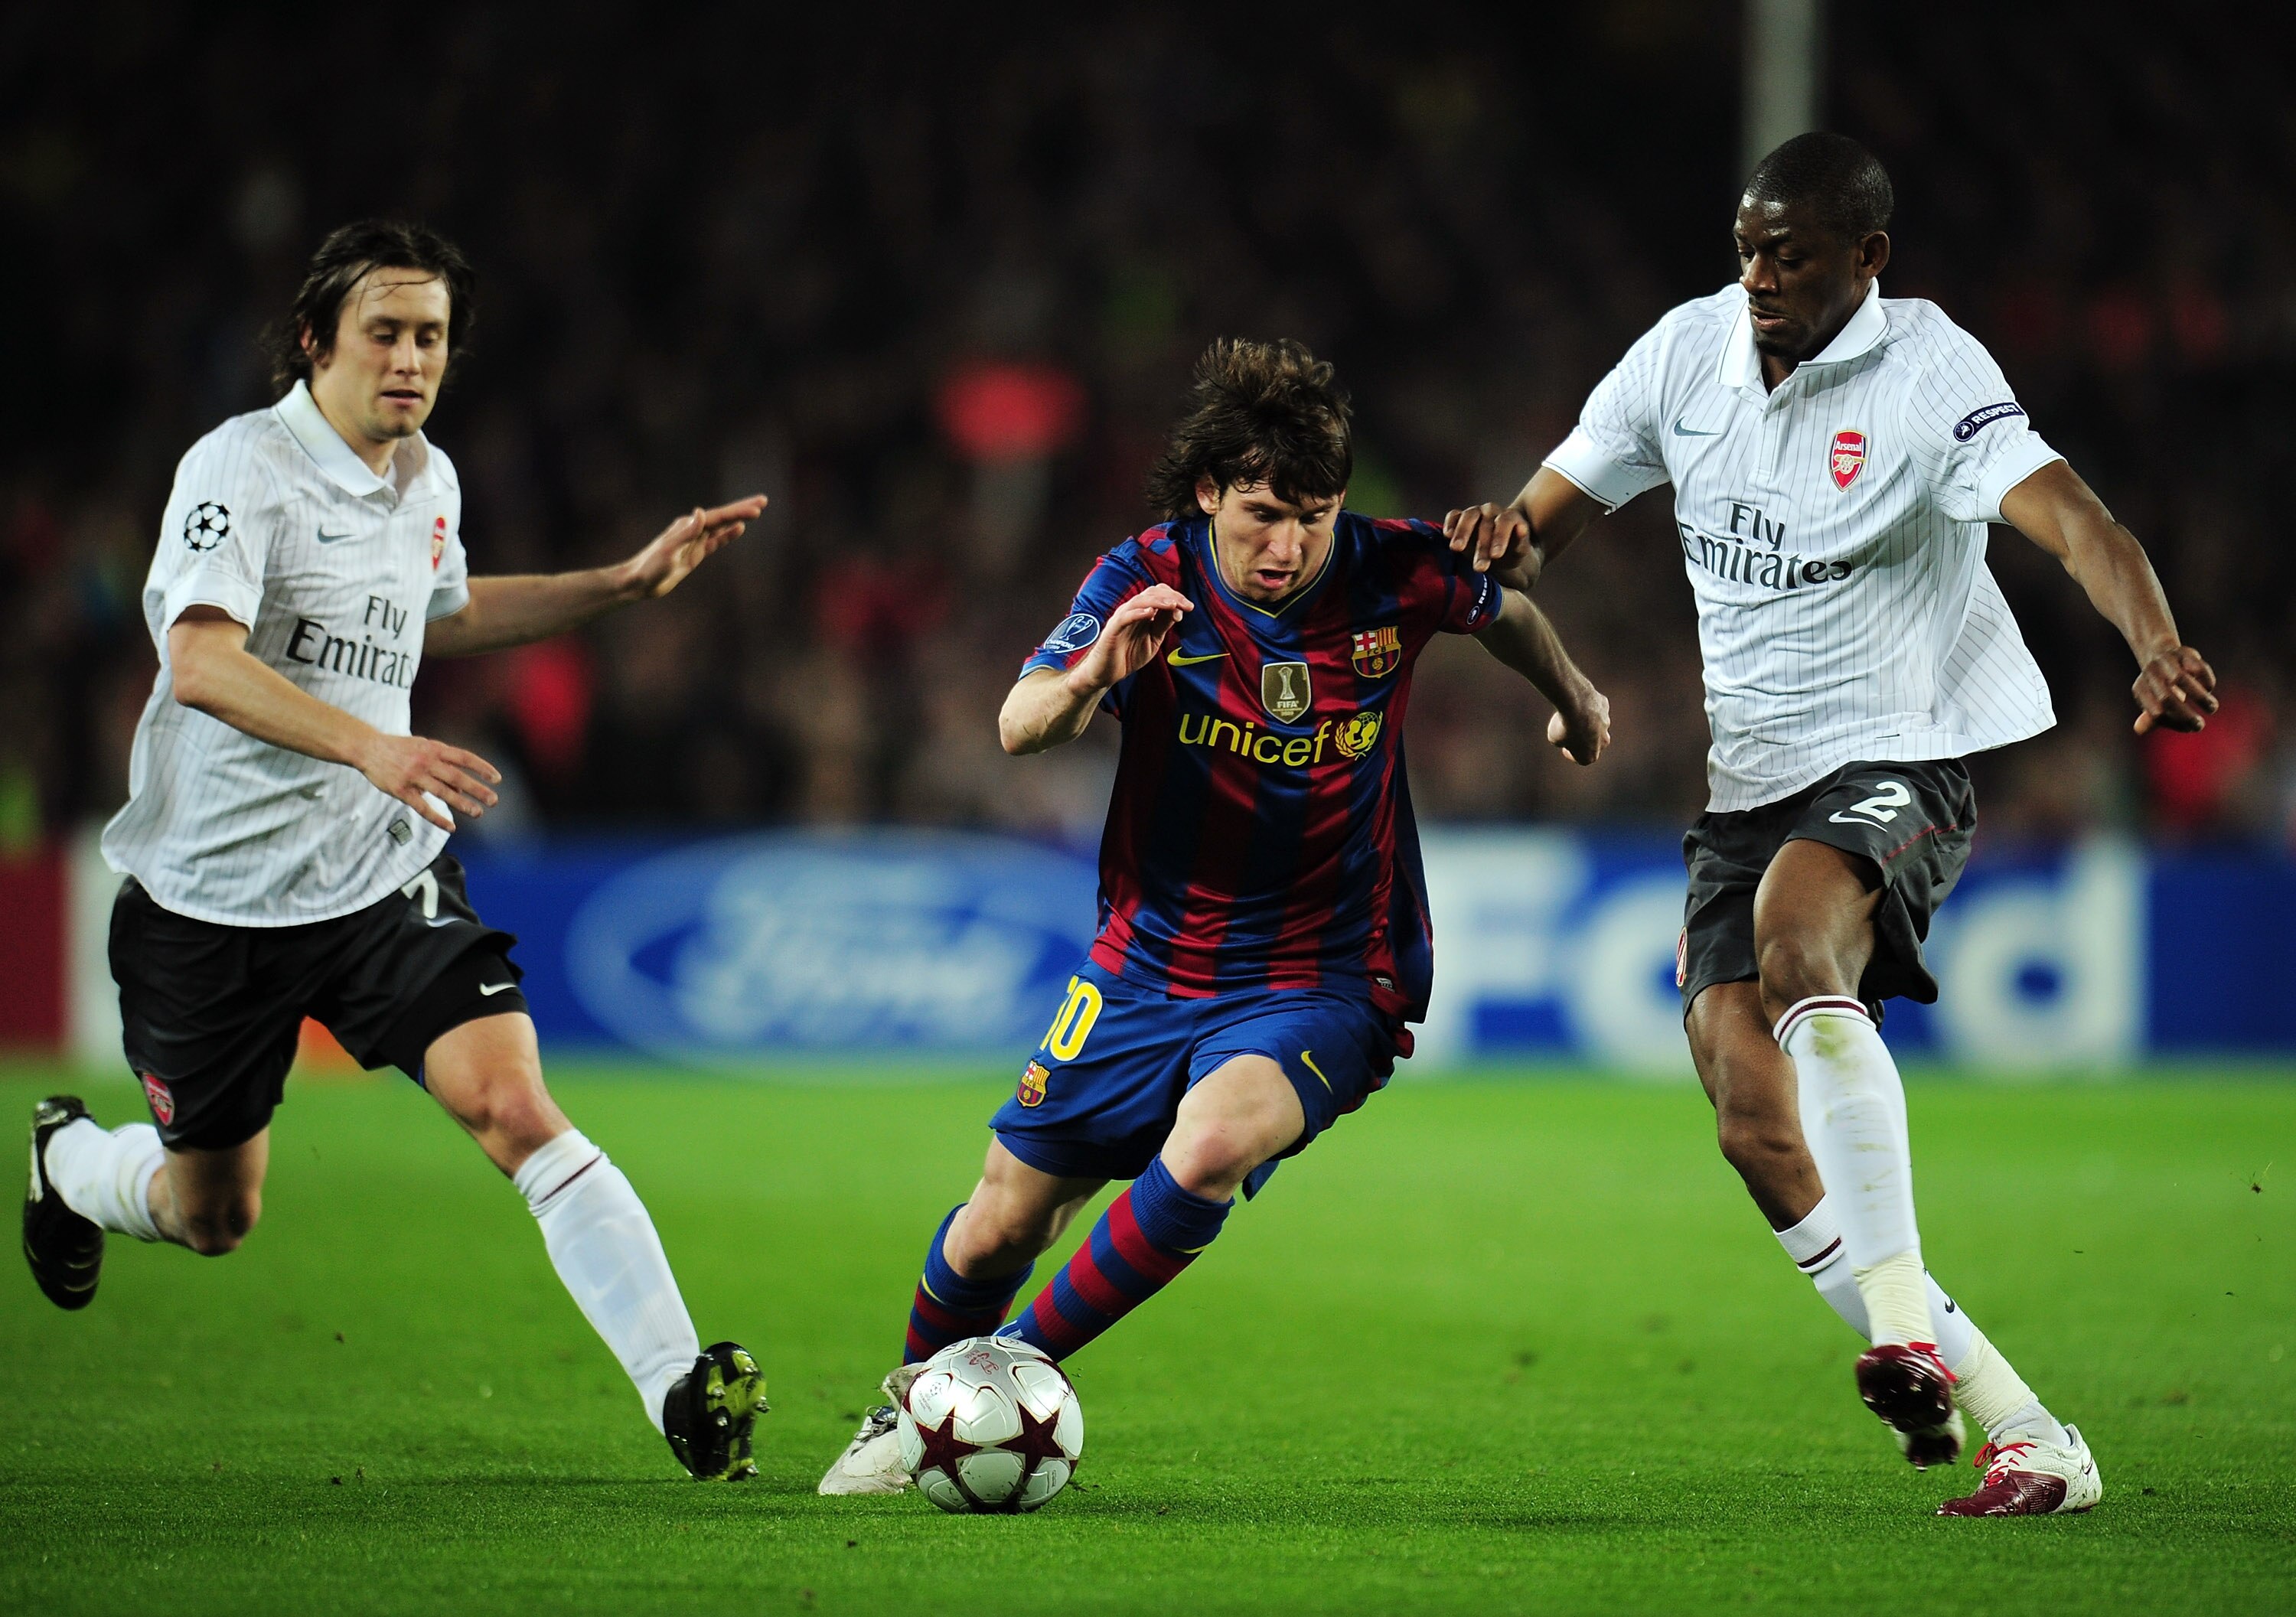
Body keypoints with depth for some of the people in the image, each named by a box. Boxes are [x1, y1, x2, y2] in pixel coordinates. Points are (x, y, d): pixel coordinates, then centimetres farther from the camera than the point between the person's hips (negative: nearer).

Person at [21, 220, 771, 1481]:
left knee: (513, 1105, -20)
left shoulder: (427, 482, 7)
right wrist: (369, 746, -45)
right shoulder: (244, 468, -16)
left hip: (383, 873, 4)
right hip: (214, 891, -4)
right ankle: (64, 1159, 49)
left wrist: (627, 583, 24)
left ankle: (680, 1389, -27)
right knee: (209, 1218, 13)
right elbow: (199, 662, -32)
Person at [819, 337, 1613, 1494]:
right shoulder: (1150, 580, -13)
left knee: (1211, 1147, -32)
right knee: (998, 1229, 6)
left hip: (1322, 983, -2)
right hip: (1149, 966, 2)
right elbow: (1019, 728, -26)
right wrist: (1091, 675, -48)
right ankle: (913, 1403, 38)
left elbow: (1505, 613, 12)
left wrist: (1573, 700, 31)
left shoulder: (1394, 576, -12)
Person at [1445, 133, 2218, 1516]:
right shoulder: (1686, 353, 4)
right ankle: (2017, 1428, -2)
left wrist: (2158, 646, -49)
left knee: (1795, 933, -38)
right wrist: (1502, 542, -15)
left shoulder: (1929, 376, -13)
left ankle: (1906, 1326, -39)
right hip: (1748, 786, 6)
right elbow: (1543, 531, 11)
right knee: (1759, 1129, -9)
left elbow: (2070, 517, -29)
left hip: (1901, 764, -6)